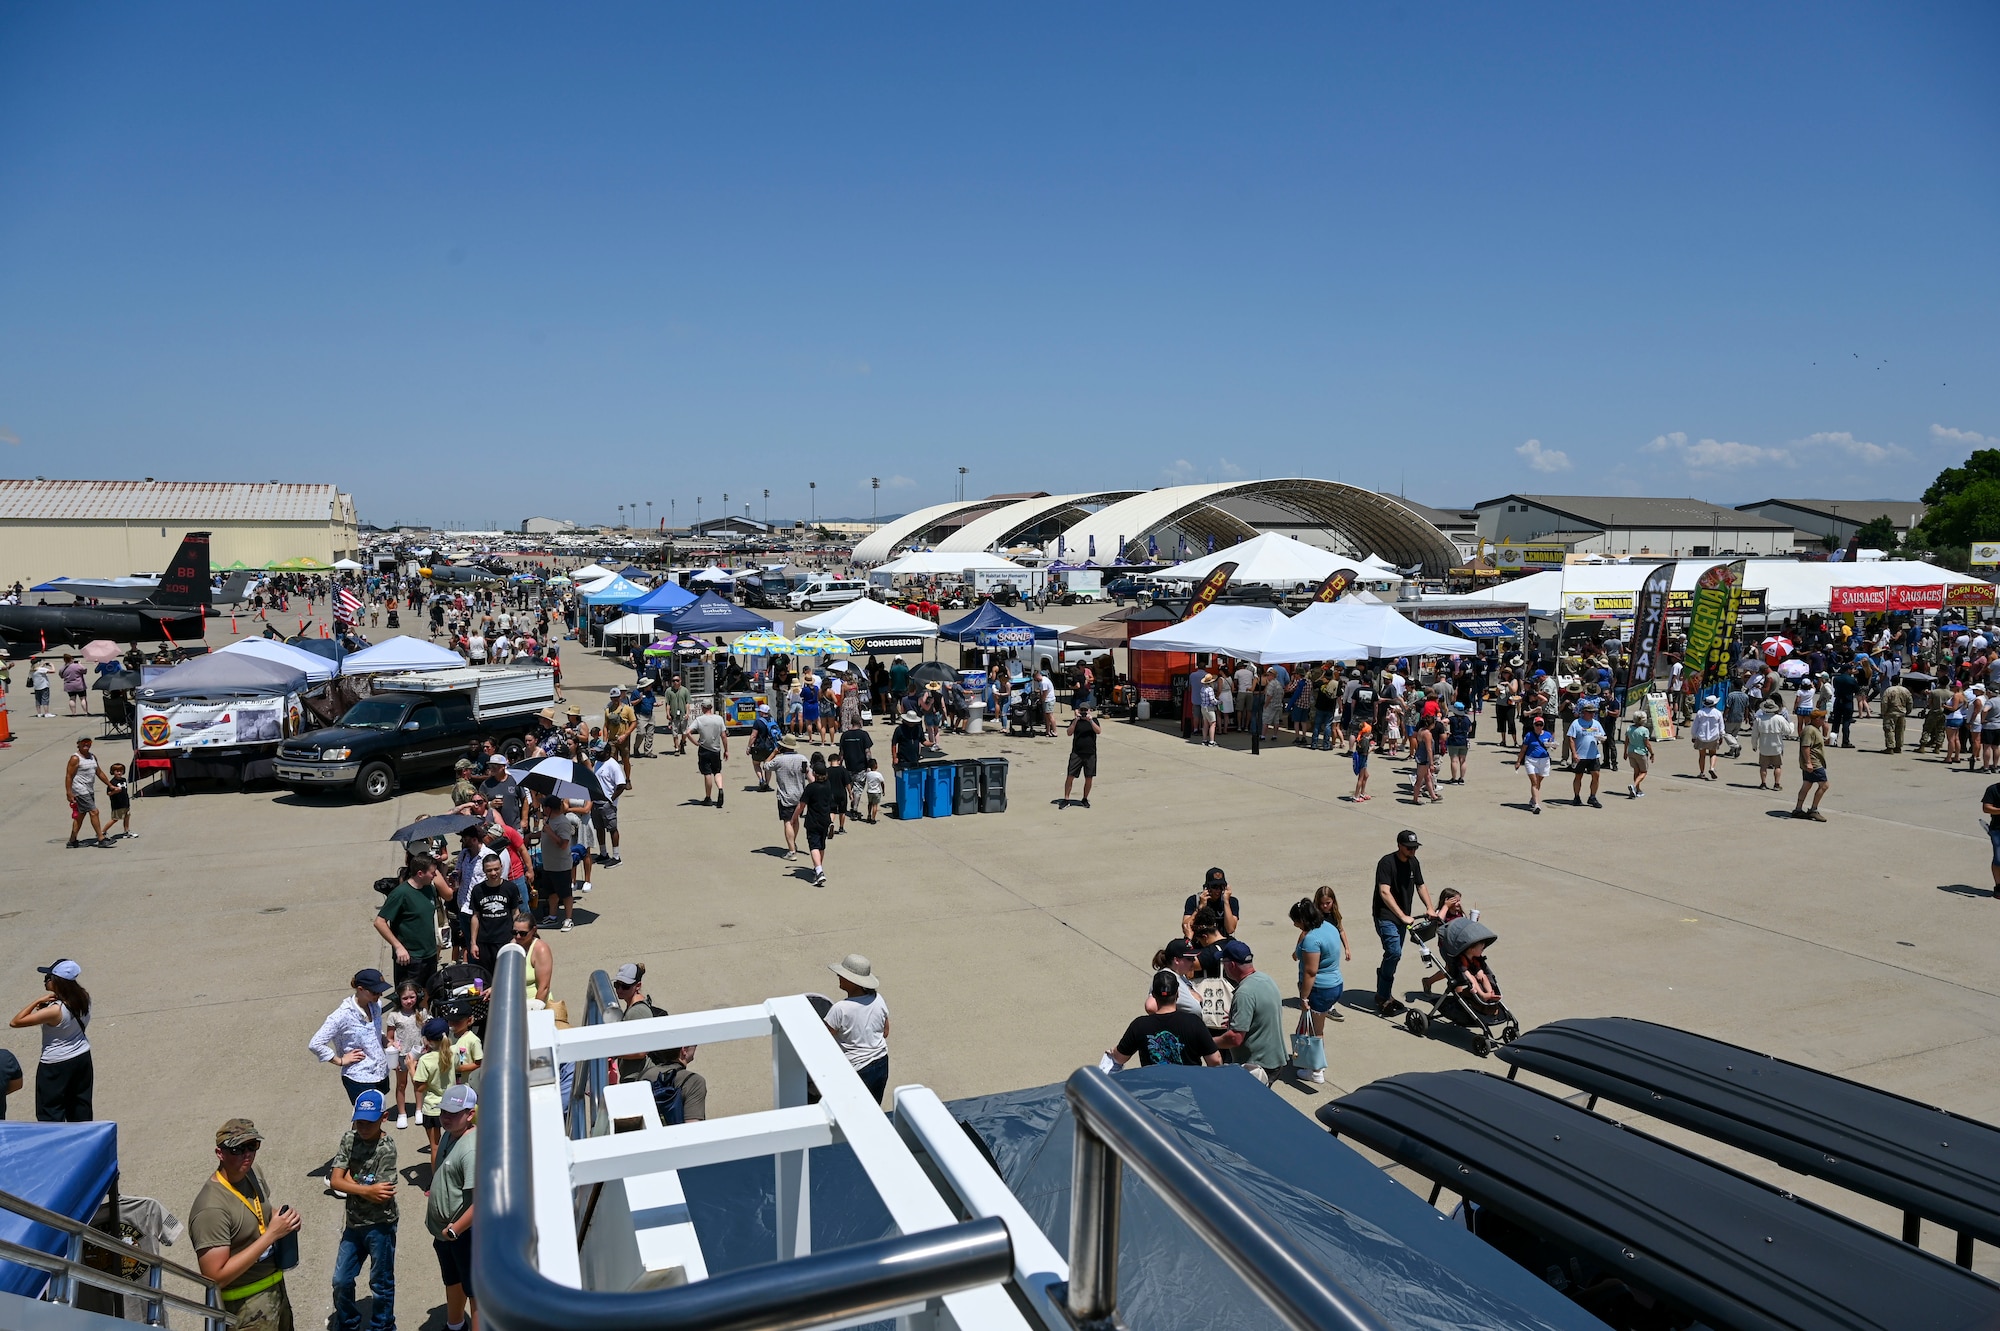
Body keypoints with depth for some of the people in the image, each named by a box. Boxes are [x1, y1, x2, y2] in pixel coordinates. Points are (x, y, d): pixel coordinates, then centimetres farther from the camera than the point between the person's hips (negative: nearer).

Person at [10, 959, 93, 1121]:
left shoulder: (55, 1011, -28)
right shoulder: (83, 997, -9)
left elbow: (15, 1022, -23)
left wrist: (38, 1001, -19)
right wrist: (46, 1005, -3)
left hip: (56, 1065, -7)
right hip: (82, 1058, 7)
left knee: (50, 1114, 6)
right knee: (81, 1109, 17)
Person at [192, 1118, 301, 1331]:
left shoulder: (251, 1172, -4)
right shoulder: (211, 1209, -28)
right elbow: (216, 1277, -29)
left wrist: (282, 1218, -7)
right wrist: (271, 1234, -29)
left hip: (275, 1287, 8)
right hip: (246, 1306, -8)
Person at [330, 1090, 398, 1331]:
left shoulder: (387, 1148, -19)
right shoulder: (350, 1139, -5)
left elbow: (381, 1196, -22)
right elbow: (334, 1181, -11)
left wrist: (350, 1179, -13)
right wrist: (367, 1189, -24)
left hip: (380, 1225, -5)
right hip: (353, 1223, 5)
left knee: (381, 1284, 11)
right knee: (341, 1281, 17)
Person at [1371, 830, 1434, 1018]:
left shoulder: (1413, 863, 6)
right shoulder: (1386, 862, -19)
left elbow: (1421, 886, 17)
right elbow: (1384, 892, -26)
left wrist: (1429, 908, 2)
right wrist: (1403, 916, -31)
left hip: (1402, 917, 8)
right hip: (1385, 916, -8)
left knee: (1394, 955, 12)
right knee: (1394, 952, -20)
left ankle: (1384, 995, 26)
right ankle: (1382, 997, -9)